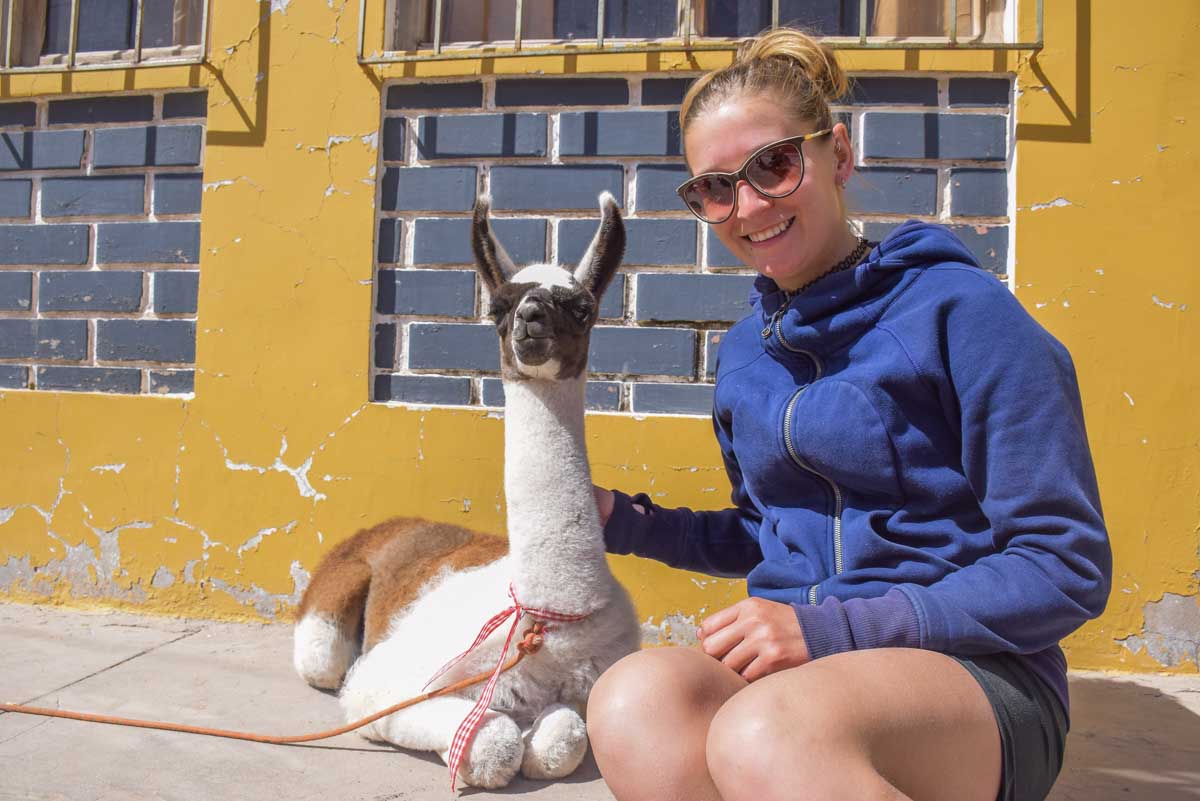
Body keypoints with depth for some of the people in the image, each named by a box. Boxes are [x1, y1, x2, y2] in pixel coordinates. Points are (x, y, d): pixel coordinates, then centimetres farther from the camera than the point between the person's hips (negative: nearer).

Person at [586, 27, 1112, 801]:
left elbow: (1069, 568, -10)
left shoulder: (957, 310, -8)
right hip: (793, 668, 4)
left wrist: (837, 626, -18)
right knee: (634, 700, -31)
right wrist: (628, 522, 7)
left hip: (972, 672, -3)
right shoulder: (746, 352, 10)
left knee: (767, 730, -37)